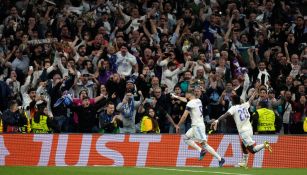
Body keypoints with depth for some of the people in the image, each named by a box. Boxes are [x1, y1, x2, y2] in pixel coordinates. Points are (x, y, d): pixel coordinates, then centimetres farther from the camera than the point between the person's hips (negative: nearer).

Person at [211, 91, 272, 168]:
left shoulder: (234, 108, -5)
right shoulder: (244, 105, 10)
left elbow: (226, 114, -21)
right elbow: (250, 100, 29)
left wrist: (217, 120, -31)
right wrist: (255, 93, 48)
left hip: (243, 131, -7)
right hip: (249, 129, 7)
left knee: (252, 150, -9)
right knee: (243, 145, 26)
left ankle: (264, 145, -30)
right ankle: (244, 163, 30)